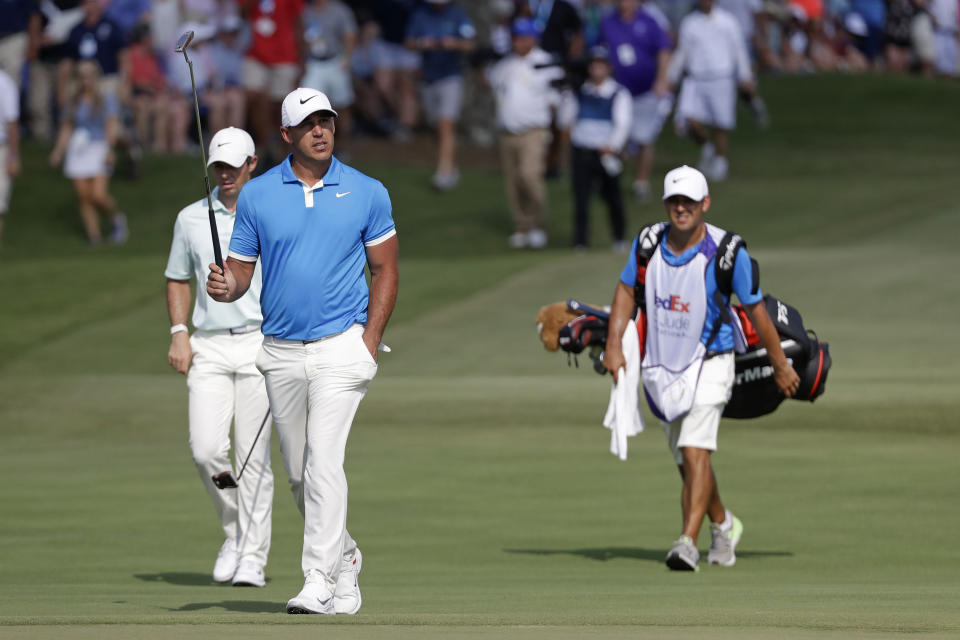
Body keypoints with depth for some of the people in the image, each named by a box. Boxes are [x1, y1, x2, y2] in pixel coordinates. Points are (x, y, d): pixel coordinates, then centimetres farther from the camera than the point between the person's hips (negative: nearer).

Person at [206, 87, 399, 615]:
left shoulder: (367, 193, 1)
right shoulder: (256, 195, 4)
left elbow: (385, 270, 6)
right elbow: (239, 270, 6)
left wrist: (370, 343, -4)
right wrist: (226, 287, -18)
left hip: (341, 348, -3)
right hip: (281, 352, 3)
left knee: (324, 460, -17)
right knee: (299, 472, 10)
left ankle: (320, 582, -19)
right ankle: (344, 557, 31)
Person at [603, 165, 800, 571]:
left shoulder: (727, 252, -15)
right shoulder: (649, 243, -4)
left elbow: (756, 310, -5)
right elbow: (626, 290, 11)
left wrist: (780, 366, 3)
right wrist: (614, 346, 0)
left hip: (708, 365, -5)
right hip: (660, 367, 5)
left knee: (695, 451, -23)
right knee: (687, 462, 15)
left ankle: (688, 543, -30)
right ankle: (723, 525, 39)